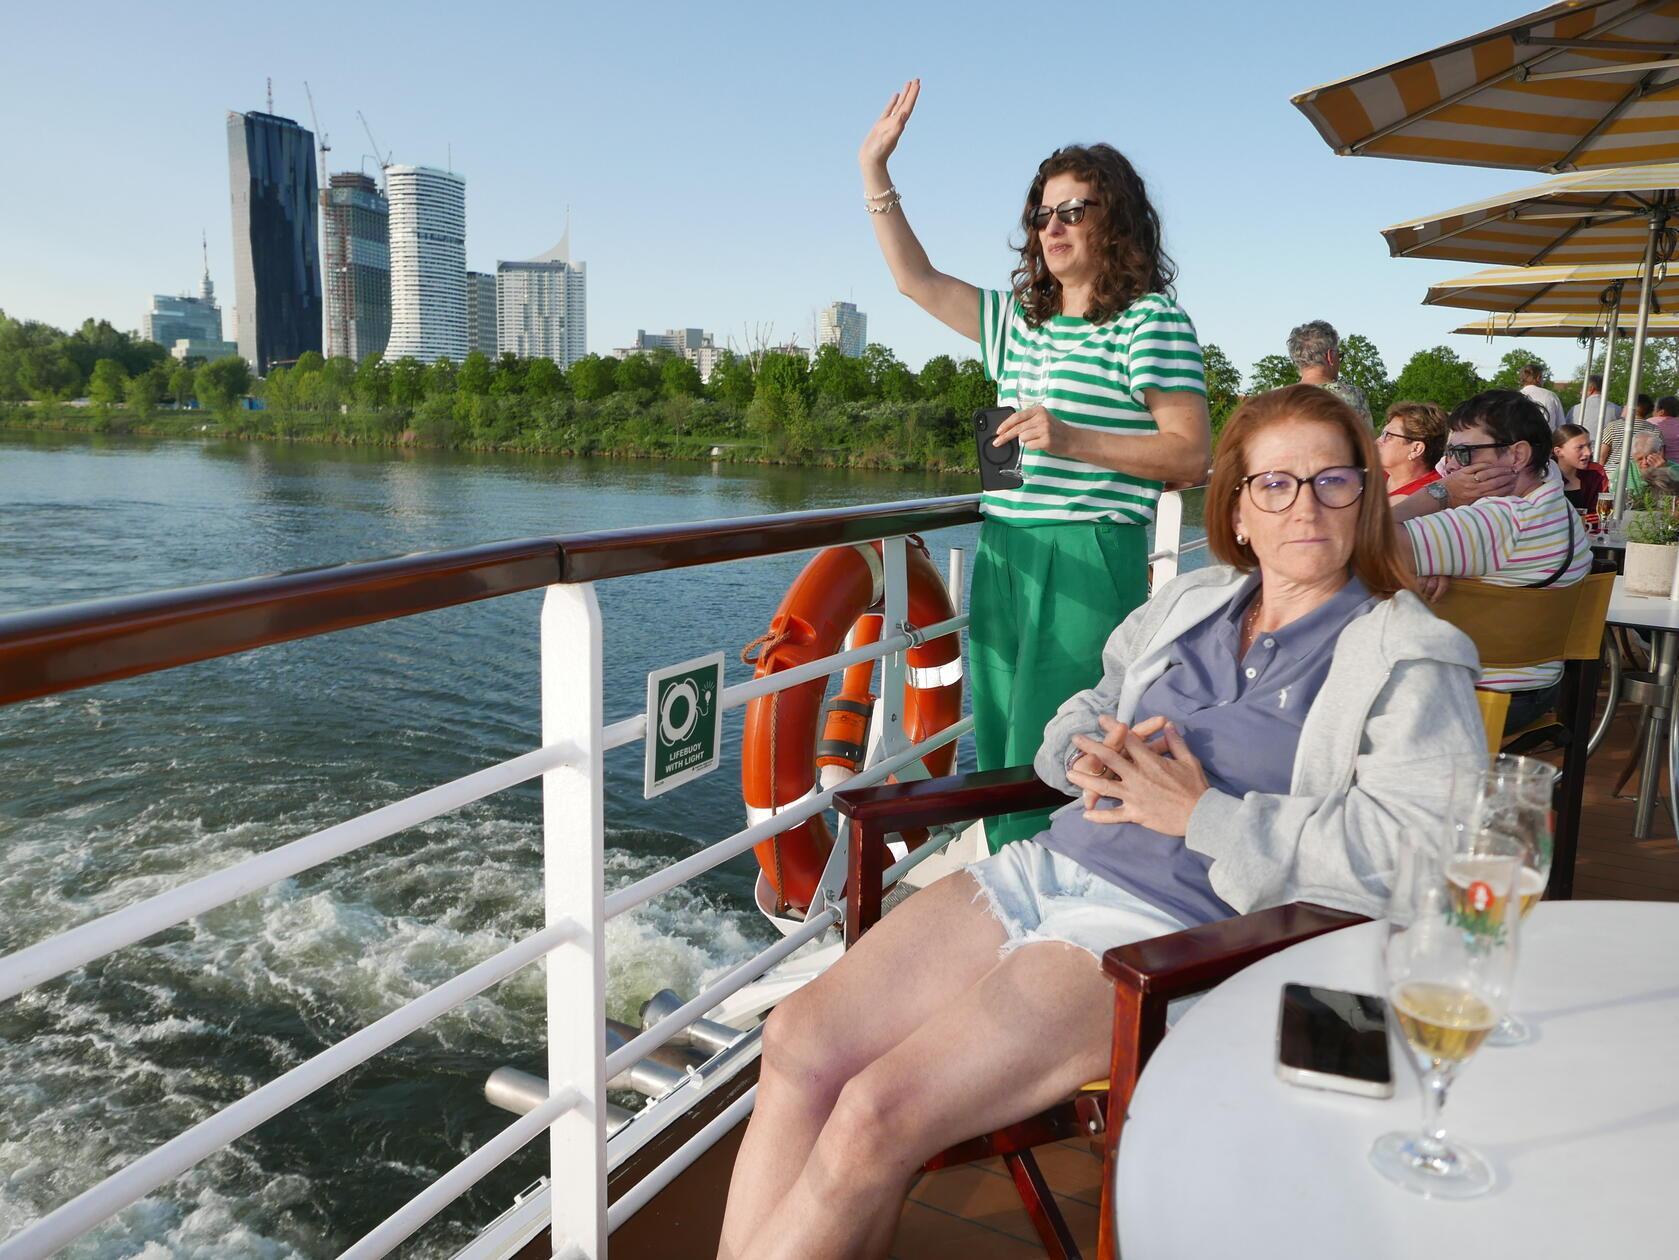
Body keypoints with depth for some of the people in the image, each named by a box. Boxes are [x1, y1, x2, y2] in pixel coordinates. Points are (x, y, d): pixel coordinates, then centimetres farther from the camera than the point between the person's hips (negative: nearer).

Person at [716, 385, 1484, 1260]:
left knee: (877, 1116, -21)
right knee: (800, 1039, -12)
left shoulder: (1412, 660, 1)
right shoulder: (1185, 605, 18)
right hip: (1048, 865, 6)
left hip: (1171, 926, -6)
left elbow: (1419, 843, -13)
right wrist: (1090, 755, 2)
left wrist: (1203, 814, -13)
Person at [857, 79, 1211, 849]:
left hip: (1088, 561, -7)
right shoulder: (1019, 322, 18)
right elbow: (916, 279, 24)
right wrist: (874, 169, 21)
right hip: (1001, 557, 7)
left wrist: (1072, 440, -18)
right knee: (999, 763, 10)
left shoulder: (1152, 320, -2)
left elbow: (1192, 453, -8)